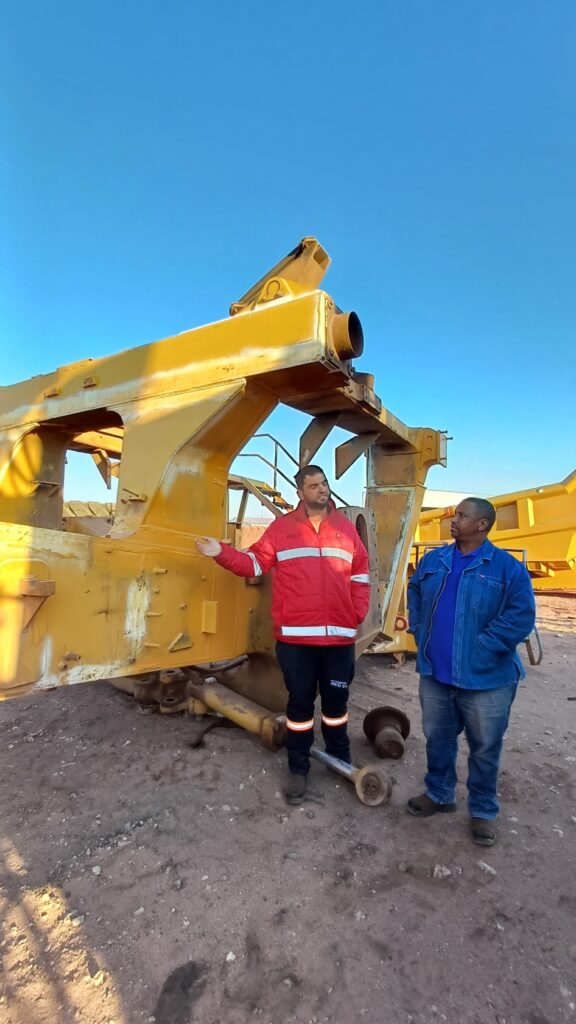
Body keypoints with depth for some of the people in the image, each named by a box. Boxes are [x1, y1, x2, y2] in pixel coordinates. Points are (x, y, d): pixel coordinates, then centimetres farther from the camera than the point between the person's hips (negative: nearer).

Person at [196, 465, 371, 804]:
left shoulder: (346, 528, 8)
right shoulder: (281, 527, 1)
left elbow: (360, 574, 10)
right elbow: (255, 562, 0)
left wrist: (358, 614, 3)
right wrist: (222, 553, -12)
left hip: (339, 635, 2)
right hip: (295, 635, -2)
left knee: (336, 700, 18)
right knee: (300, 702, 12)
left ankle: (341, 758, 41)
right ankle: (298, 769, 31)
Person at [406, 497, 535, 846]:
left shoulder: (508, 567, -12)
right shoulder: (434, 559, 3)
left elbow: (521, 616, -18)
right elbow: (414, 591, 18)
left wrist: (481, 648, -18)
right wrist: (419, 629, 9)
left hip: (486, 679, -4)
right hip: (435, 673, 4)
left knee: (484, 749, 15)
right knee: (437, 740, 20)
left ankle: (483, 810, 37)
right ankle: (439, 794, 42)